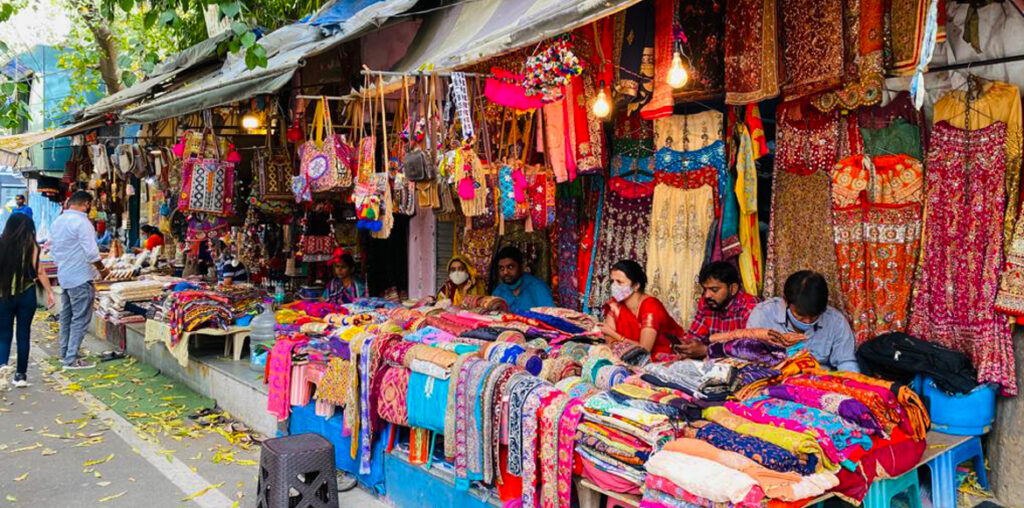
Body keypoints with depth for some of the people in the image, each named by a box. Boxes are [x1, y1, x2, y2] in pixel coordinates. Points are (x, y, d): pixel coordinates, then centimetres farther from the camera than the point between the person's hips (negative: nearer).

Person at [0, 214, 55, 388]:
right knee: (23, 335, 9)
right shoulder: (30, 245, -5)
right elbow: (39, 271, -10)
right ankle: (21, 374, 14)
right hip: (26, 295, -1)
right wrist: (49, 292, -4)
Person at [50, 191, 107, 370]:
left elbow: (53, 250, 17)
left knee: (66, 315, 17)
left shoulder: (56, 222, 11)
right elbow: (91, 252, -20)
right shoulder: (82, 222, -17)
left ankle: (65, 353, 25)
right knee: (80, 319, -4)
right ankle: (72, 359, -4)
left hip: (64, 276, 9)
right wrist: (102, 269, -6)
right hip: (80, 278, -9)